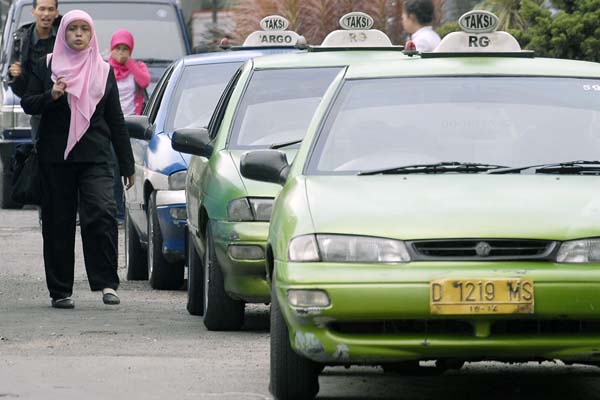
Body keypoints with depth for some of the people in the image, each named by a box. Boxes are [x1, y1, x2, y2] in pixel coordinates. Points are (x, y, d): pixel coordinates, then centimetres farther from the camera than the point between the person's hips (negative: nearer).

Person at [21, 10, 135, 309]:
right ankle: (60, 291, 9)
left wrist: (127, 165, 11)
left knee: (102, 214, -18)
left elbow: (116, 120, 14)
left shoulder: (103, 71, 12)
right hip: (55, 157, 0)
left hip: (95, 156, 0)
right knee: (59, 223, 2)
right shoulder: (46, 66, 8)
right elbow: (27, 104, 4)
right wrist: (51, 96, -17)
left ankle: (107, 283, -16)